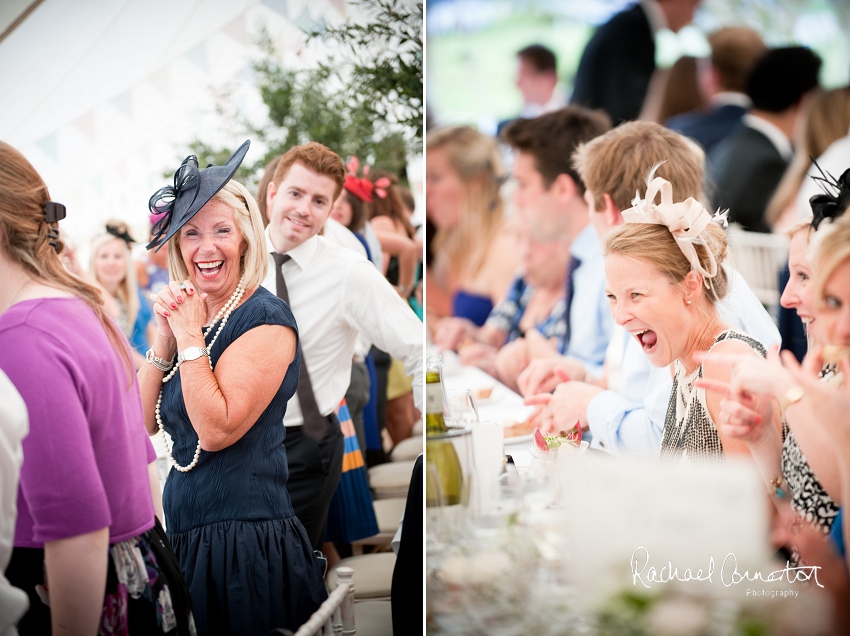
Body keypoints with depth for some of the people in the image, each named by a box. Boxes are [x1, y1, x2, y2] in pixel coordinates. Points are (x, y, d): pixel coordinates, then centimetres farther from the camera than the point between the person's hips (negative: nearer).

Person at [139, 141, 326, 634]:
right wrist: (165, 338, -5)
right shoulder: (189, 314, 11)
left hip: (248, 545, -8)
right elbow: (146, 423, 6)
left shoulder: (267, 319, -13)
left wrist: (190, 335, -17)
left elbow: (217, 429, -21)